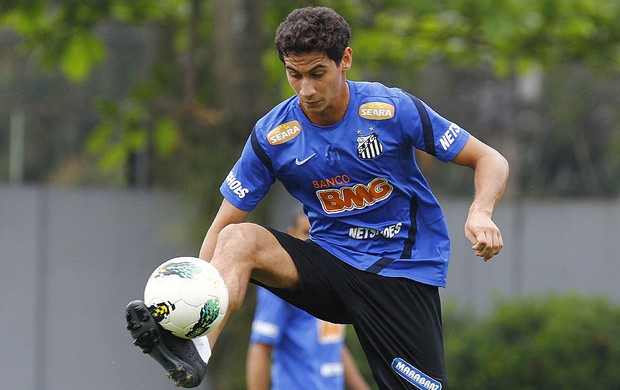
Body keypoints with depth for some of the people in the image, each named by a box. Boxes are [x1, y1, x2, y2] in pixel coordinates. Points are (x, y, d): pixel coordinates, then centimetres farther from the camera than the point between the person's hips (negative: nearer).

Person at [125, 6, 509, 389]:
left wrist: (481, 213, -26)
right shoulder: (272, 135, -5)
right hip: (332, 256, 2)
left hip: (405, 269, -2)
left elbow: (491, 160, -5)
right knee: (239, 239, -25)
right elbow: (224, 224, -2)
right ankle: (195, 350, -46)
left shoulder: (393, 109, -11)